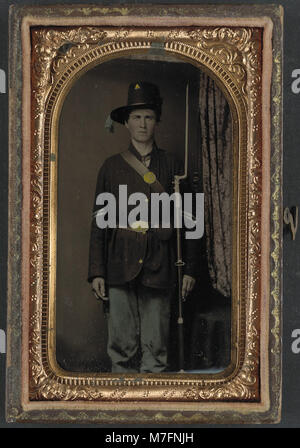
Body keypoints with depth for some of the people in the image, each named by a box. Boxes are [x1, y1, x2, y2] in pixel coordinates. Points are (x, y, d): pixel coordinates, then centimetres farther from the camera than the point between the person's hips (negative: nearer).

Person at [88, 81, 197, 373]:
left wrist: (188, 268, 5)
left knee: (156, 346, 3)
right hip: (121, 268, 0)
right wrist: (97, 272, 1)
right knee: (122, 345, 1)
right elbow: (99, 221, 7)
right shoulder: (112, 167, 9)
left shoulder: (170, 166, 10)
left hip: (159, 269, 0)